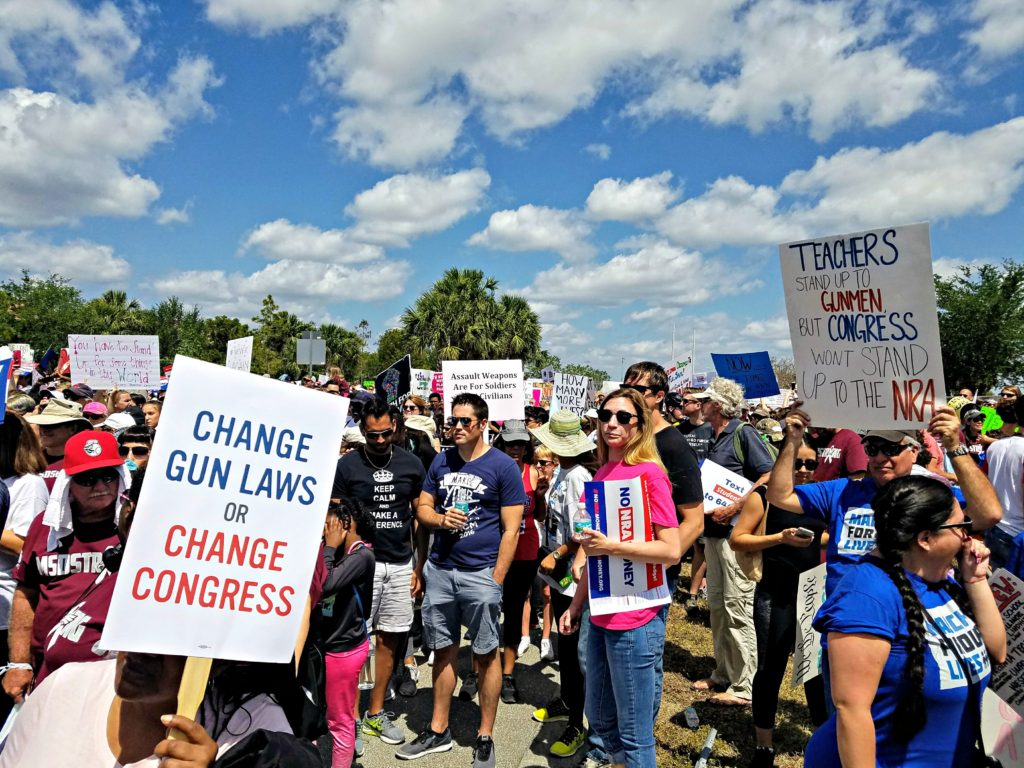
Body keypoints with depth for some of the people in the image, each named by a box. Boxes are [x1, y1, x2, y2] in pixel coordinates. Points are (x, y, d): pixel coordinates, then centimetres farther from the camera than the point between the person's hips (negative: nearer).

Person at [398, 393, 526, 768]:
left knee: (486, 655, 7)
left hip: (481, 573, -4)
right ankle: (438, 730, 30)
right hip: (439, 569, 4)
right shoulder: (441, 461, 6)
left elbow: (511, 529, -8)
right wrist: (440, 518, -12)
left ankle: (485, 737, 23)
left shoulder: (503, 466, -7)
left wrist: (496, 580, -11)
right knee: (443, 650, 15)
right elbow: (422, 507, 11)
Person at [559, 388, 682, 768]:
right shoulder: (601, 474, 9)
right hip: (601, 613, 8)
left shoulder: (650, 473, -13)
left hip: (636, 617, -8)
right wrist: (576, 604, 17)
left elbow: (671, 550, -17)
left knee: (634, 734, 6)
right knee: (600, 719, 21)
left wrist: (612, 546, -22)